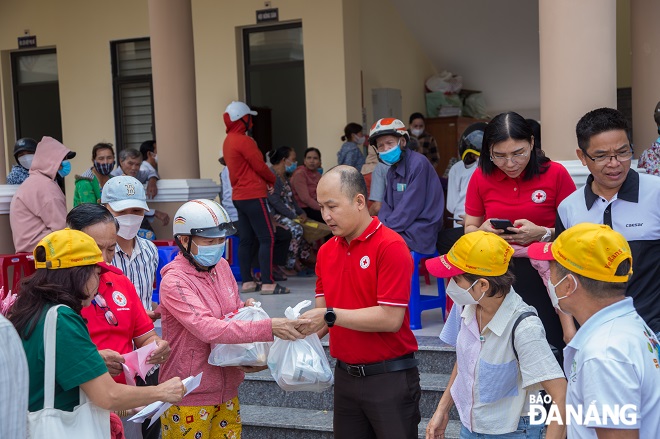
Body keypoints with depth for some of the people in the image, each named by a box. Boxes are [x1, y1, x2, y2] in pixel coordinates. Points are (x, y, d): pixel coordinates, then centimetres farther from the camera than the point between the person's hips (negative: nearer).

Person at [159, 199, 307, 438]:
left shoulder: (221, 266, 3)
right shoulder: (174, 282, -18)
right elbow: (208, 329, -31)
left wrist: (247, 308, -5)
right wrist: (268, 327, -36)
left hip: (226, 390, 6)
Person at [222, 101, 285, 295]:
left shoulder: (228, 141, 14)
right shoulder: (244, 141, -15)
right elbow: (260, 166, -13)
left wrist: (265, 181, 8)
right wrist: (272, 180, 7)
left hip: (239, 196, 10)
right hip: (253, 196, -10)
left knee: (246, 240, 11)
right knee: (267, 238, -8)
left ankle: (247, 282, 14)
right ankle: (267, 283, -12)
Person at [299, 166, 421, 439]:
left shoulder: (391, 247, -15)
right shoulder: (326, 251, 6)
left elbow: (391, 319, -20)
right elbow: (322, 313, 9)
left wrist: (331, 315, -19)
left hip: (389, 377, -6)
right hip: (345, 374, 6)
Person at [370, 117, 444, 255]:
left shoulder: (418, 164, -15)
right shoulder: (392, 170, 13)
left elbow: (409, 208, -19)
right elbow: (387, 207, 10)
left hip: (418, 235, -8)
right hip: (400, 230, 8)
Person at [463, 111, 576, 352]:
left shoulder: (555, 173, -5)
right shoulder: (481, 178, 4)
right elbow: (469, 229, 13)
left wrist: (542, 233, -19)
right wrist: (484, 230, -9)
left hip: (543, 275, -2)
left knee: (552, 347, -5)